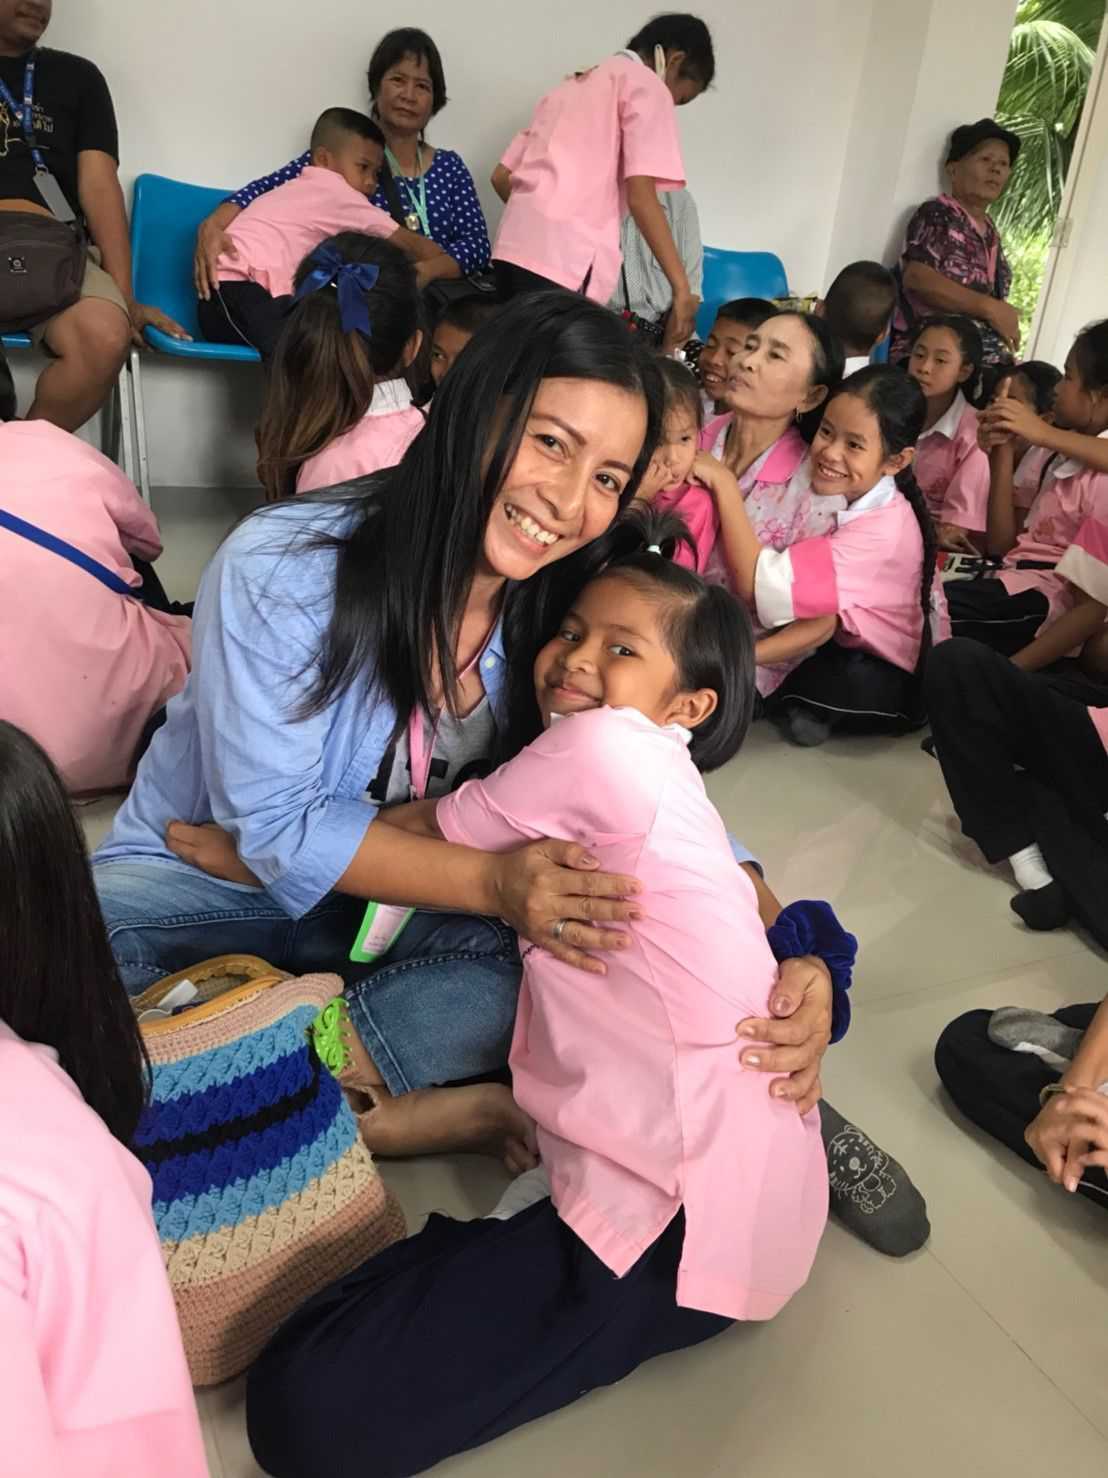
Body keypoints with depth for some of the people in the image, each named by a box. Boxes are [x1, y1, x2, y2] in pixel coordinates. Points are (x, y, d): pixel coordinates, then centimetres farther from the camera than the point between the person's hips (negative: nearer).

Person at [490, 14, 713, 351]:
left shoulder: (572, 85, 29)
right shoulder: (646, 84, 6)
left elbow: (501, 177, 25)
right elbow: (640, 195, -7)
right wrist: (682, 288, -8)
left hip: (513, 246, 8)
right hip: (567, 257, -8)